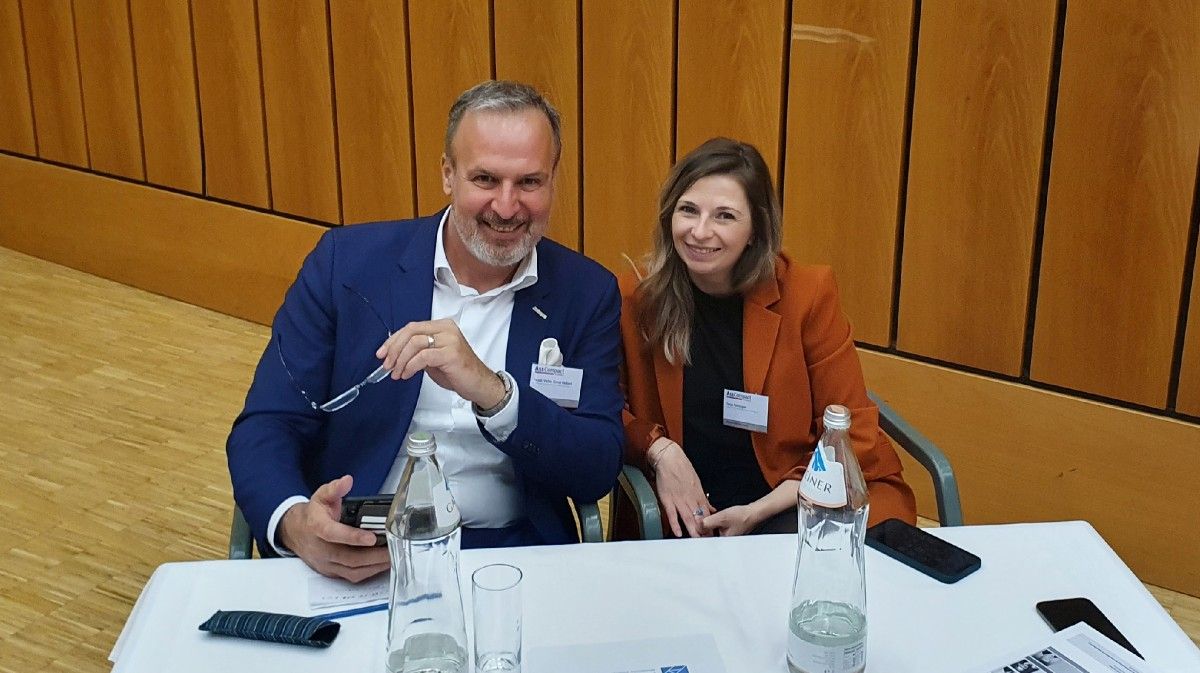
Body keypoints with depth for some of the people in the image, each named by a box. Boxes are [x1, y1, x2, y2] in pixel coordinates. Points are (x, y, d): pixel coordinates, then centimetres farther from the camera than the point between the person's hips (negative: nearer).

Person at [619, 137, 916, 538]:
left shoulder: (807, 294, -4)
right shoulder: (635, 299, -3)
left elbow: (852, 439, -1)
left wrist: (760, 512, -12)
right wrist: (659, 450, -12)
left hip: (792, 505, 0)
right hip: (685, 514, 0)